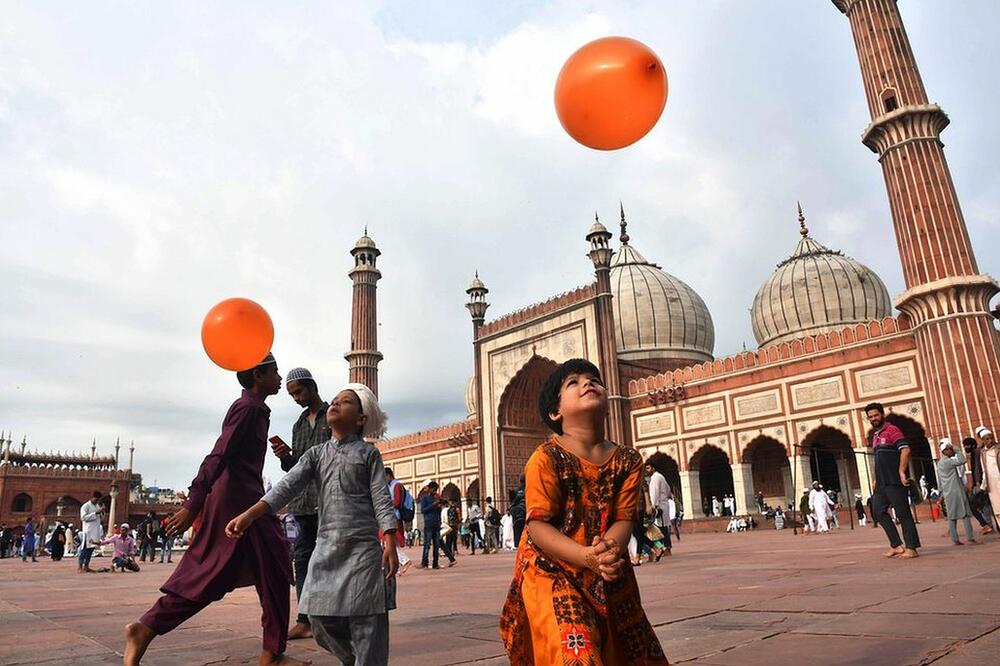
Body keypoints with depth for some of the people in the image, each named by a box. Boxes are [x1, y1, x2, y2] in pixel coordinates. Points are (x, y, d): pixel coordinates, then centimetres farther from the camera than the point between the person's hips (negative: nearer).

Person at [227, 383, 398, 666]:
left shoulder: (368, 453, 3)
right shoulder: (316, 454, 12)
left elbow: (382, 499, -3)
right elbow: (286, 487, 0)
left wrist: (390, 543, -13)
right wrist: (249, 515, -14)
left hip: (363, 547, -4)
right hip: (326, 545, 4)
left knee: (366, 620, -3)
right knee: (321, 619, 7)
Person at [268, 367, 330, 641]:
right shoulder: (299, 425, 21)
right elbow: (295, 468, 21)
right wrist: (285, 457, -1)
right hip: (303, 500, 6)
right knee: (302, 557, 5)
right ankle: (304, 621, 10)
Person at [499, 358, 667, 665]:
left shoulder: (628, 460, 0)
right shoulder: (546, 458, -15)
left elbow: (624, 518, -5)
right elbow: (538, 526, -18)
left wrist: (610, 550, -28)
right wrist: (588, 557, -31)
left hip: (609, 574, 6)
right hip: (552, 571, -5)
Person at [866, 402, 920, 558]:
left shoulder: (891, 430, -7)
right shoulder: (875, 436, 18)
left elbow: (905, 450, -18)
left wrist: (901, 472, -23)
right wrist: (876, 479, 18)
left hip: (894, 481, -9)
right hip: (882, 483, 9)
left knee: (903, 513, -4)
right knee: (878, 512, 6)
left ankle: (911, 548, 2)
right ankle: (897, 545, 11)